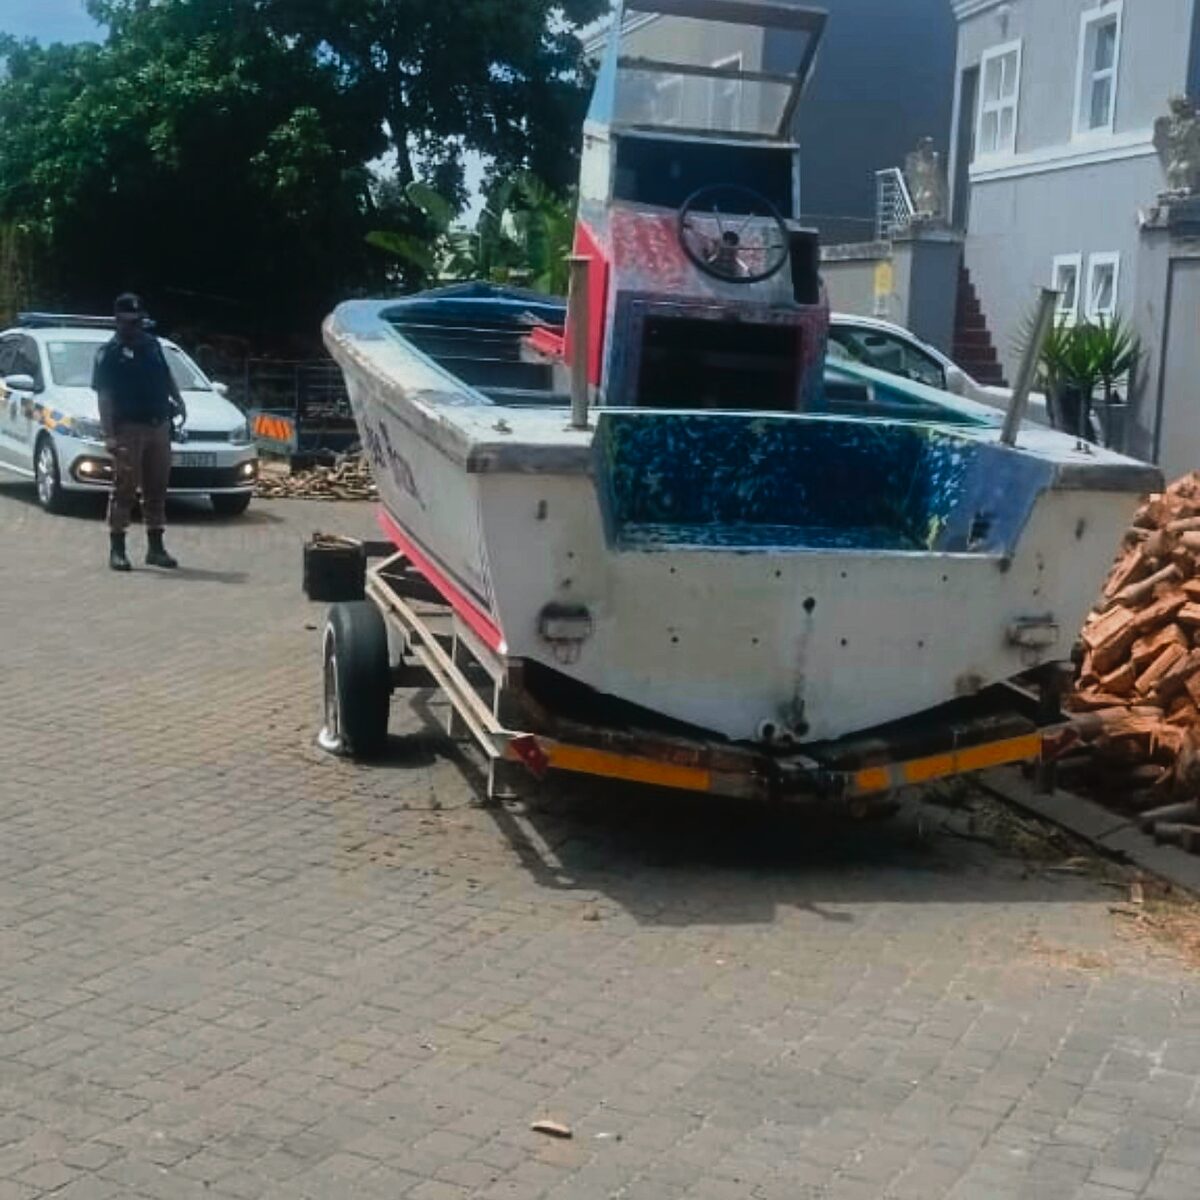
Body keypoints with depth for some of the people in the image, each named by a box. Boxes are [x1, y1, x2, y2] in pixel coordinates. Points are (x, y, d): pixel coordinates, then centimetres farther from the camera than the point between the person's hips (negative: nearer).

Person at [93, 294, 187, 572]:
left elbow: (167, 376, 28)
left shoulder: (152, 344, 13)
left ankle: (156, 548, 18)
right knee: (125, 489, -5)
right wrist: (109, 435, -18)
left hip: (159, 426, 6)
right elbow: (104, 397, -10)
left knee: (157, 489, 10)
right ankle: (117, 550, 0)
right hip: (129, 429, -5)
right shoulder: (110, 354, -3)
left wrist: (178, 400, 15)